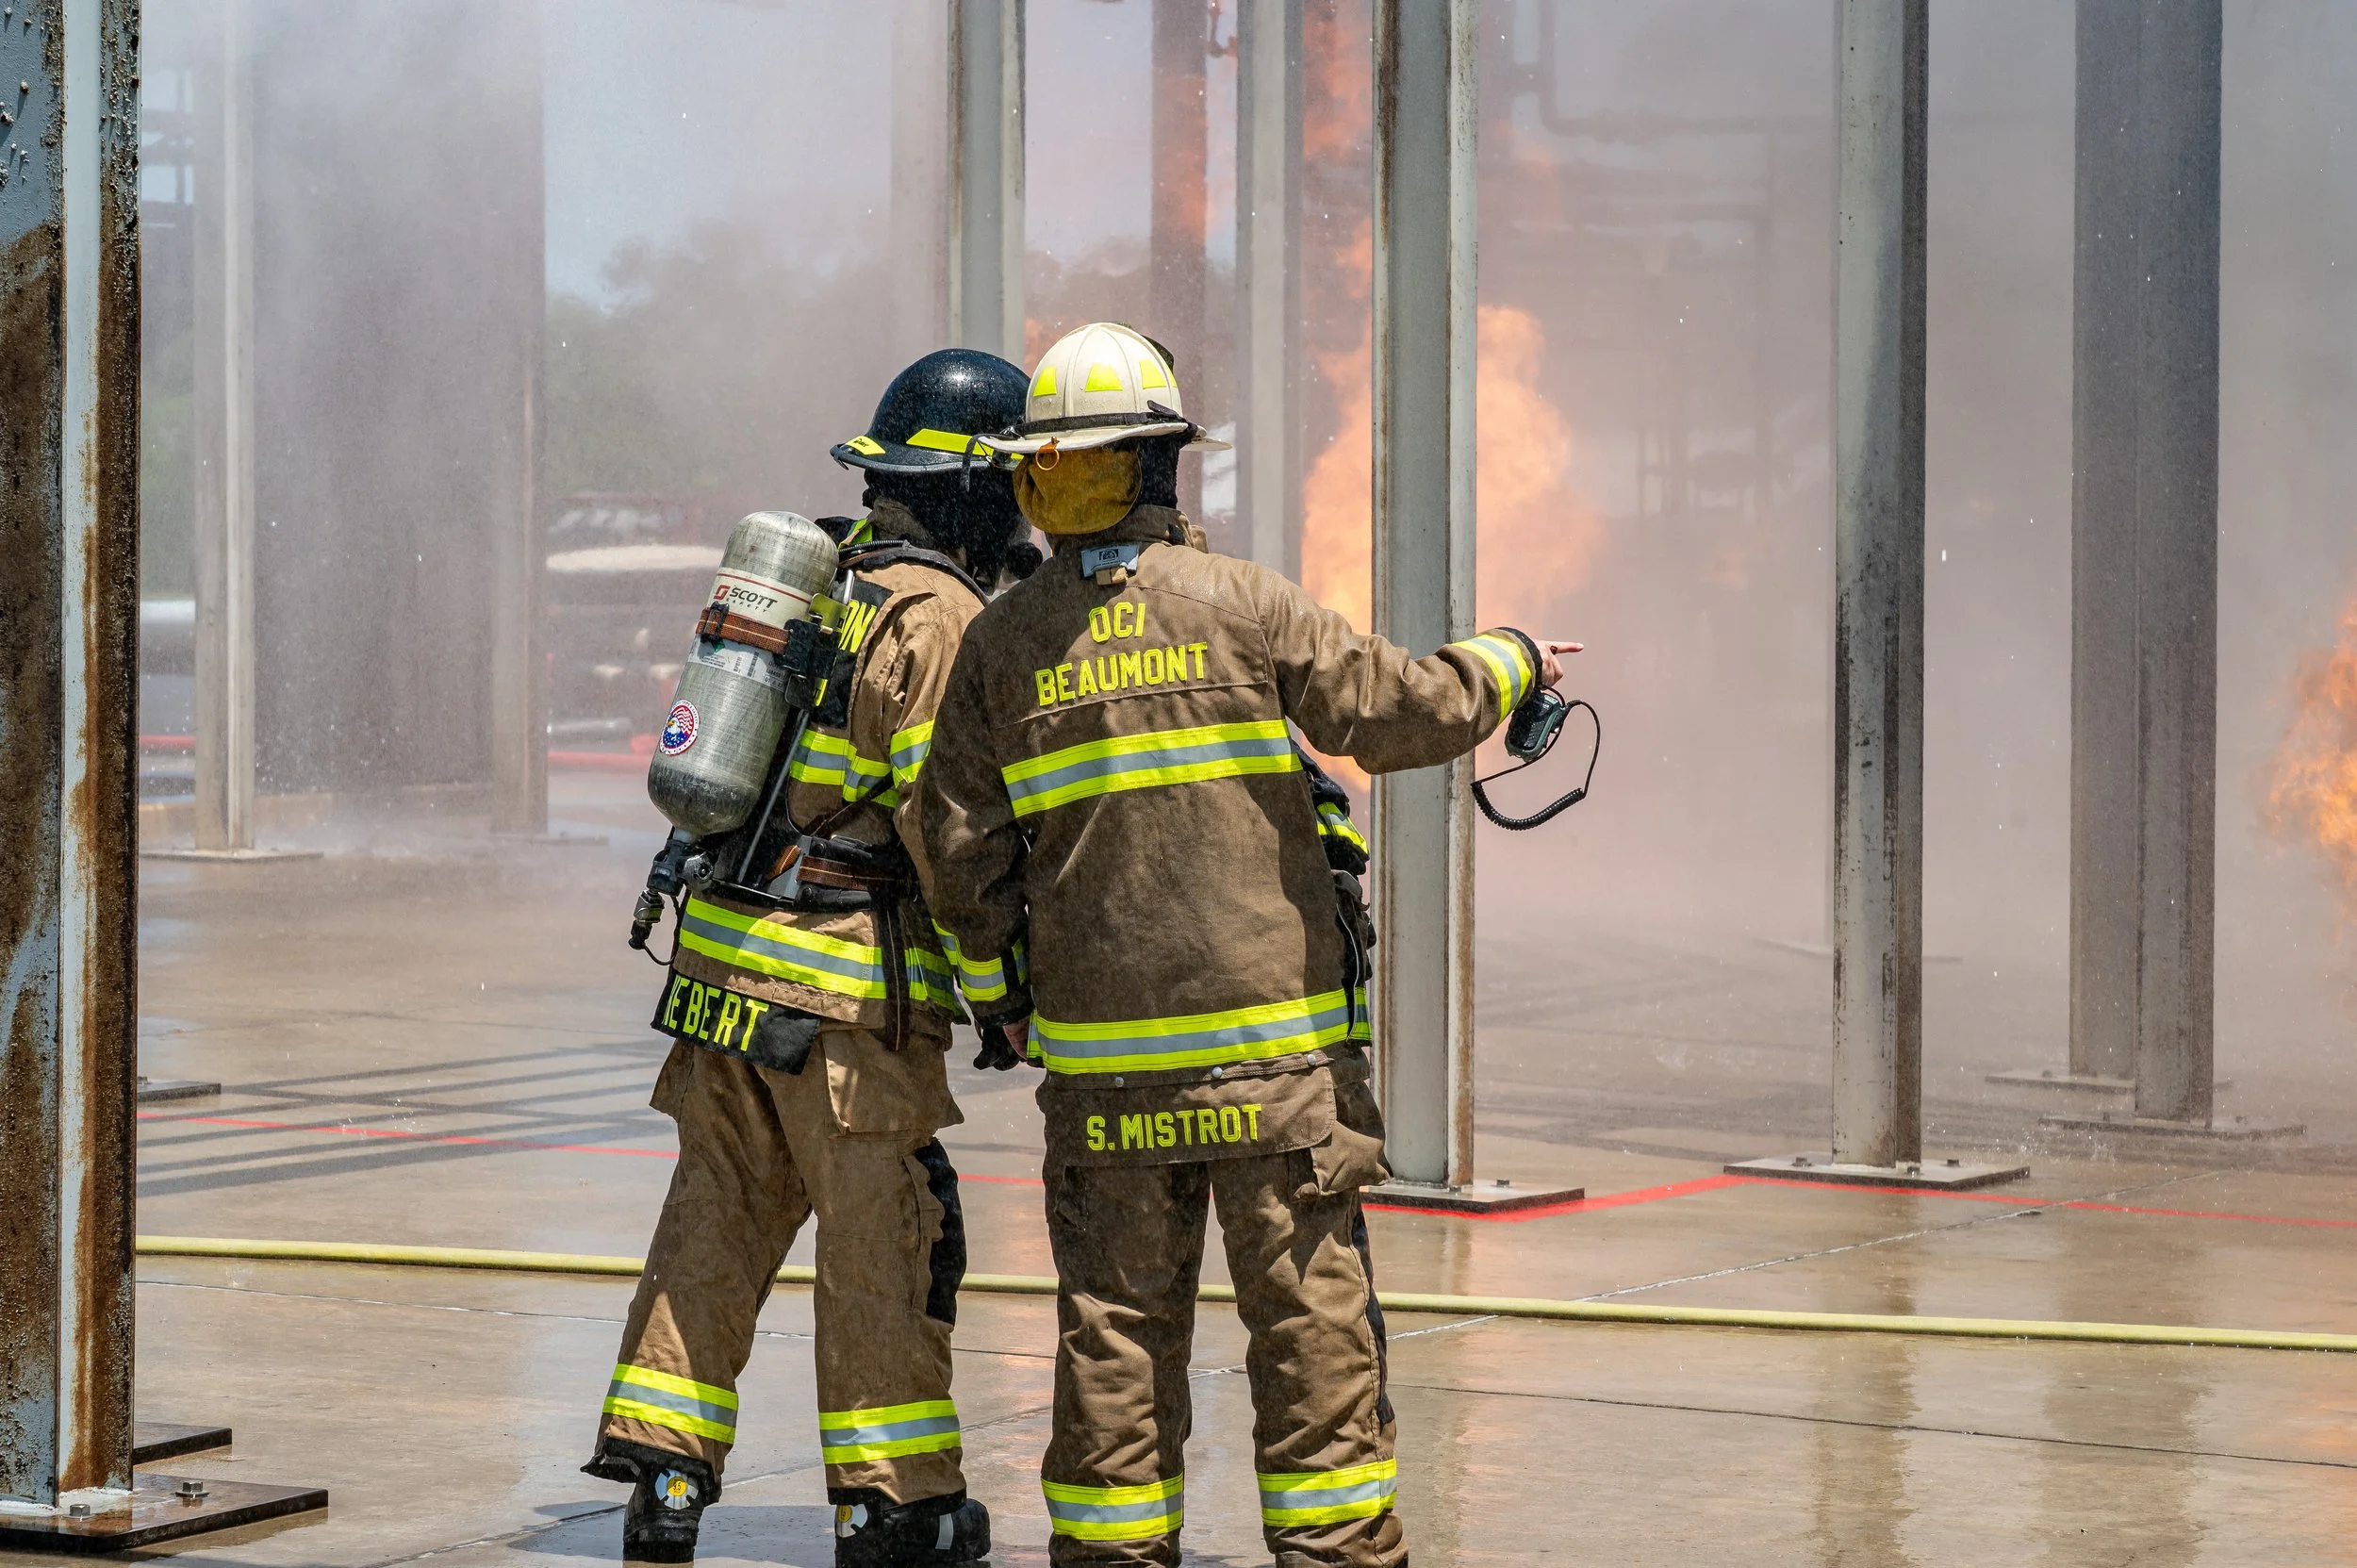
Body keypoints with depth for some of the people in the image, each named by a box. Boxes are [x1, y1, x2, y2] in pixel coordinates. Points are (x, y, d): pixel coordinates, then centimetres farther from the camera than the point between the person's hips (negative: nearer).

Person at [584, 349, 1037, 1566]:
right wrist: (1000, 981, -10)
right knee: (886, 1239, 1)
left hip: (729, 960, 8)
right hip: (851, 986, -8)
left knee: (716, 1224, 11)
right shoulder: (939, 618, -12)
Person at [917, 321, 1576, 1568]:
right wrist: (1510, 663, 16)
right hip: (1270, 1031, -3)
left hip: (1101, 1055, 3)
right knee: (1309, 1305, 3)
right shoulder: (1239, 603, -6)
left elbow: (960, 844, 5)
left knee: (1116, 1317, 9)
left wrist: (999, 994, 19)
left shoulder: (1000, 644, 3)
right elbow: (1399, 712, -3)